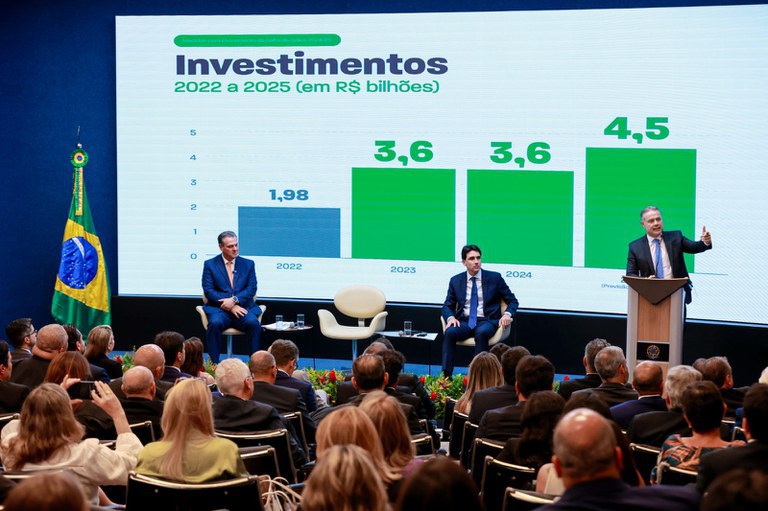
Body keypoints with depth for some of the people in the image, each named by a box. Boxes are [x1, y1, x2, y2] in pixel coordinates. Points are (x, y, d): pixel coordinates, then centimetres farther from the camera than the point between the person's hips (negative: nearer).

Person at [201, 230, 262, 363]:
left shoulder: (248, 264, 15)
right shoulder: (210, 264, 10)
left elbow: (251, 289, 4)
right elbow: (208, 291, 0)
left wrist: (234, 300, -14)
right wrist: (230, 306, -12)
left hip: (243, 307, 1)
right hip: (219, 308, -1)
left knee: (253, 323, -31)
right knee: (215, 323, -34)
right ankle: (213, 364, -28)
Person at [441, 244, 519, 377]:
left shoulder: (494, 278, 5)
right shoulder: (456, 280, 11)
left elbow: (512, 301, 8)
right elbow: (448, 306, 11)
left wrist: (507, 314, -14)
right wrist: (451, 317, -13)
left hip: (486, 321, -2)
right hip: (464, 321, 2)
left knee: (481, 333, -38)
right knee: (449, 332, -31)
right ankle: (446, 376, -34)